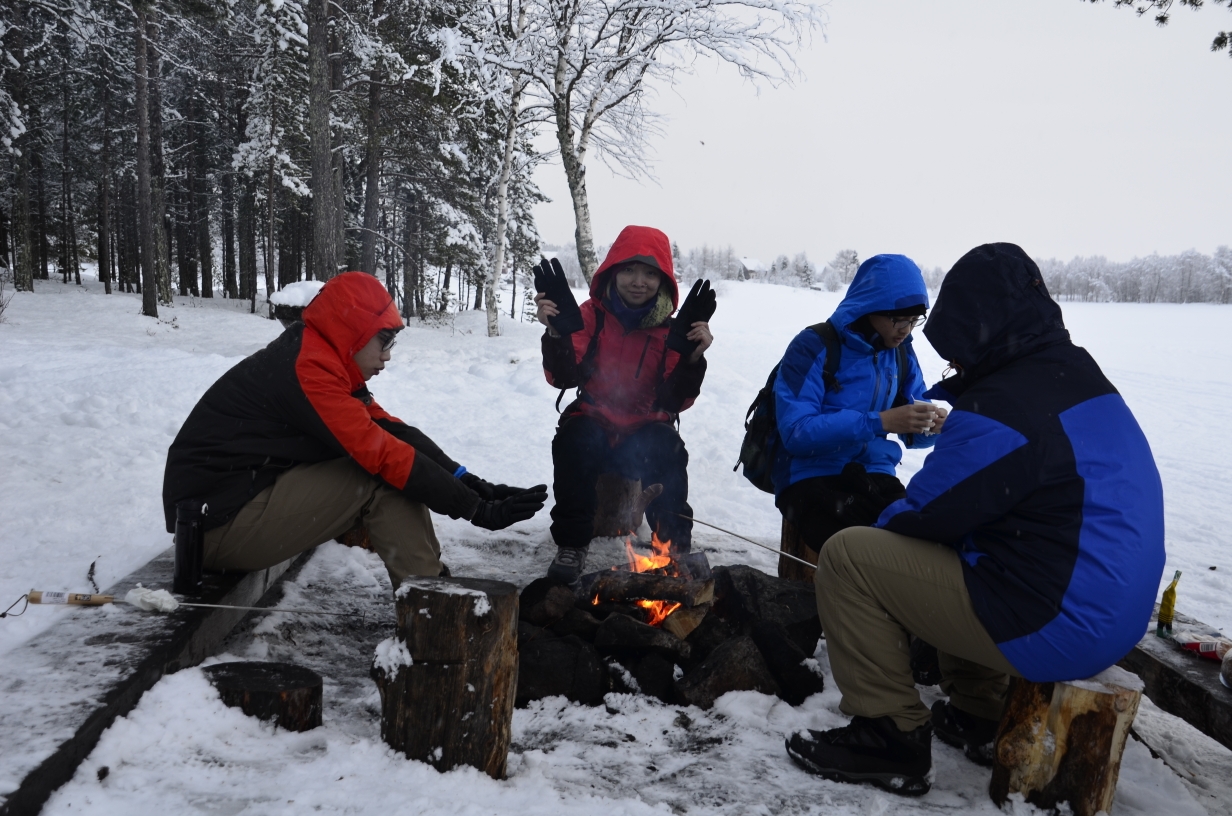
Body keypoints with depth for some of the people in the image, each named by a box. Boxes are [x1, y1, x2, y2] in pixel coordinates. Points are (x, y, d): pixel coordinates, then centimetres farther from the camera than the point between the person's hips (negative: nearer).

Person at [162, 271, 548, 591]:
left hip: (248, 496, 9)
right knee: (384, 477, -17)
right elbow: (382, 453, -26)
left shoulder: (325, 362, 8)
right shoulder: (309, 367, -22)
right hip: (217, 523, -9)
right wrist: (477, 509, -22)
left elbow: (391, 432, 2)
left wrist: (470, 481, -8)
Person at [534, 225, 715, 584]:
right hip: (594, 423, 0)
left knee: (666, 451, -31)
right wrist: (557, 331, -32)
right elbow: (564, 378, -14)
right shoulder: (592, 314, -3)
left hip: (646, 432, 0)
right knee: (574, 440, -32)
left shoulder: (669, 329, -3)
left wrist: (692, 355, -28)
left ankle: (674, 547, -10)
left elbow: (676, 401, -11)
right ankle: (571, 544, -15)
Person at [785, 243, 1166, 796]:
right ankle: (976, 715, 32)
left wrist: (884, 523, 7)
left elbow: (923, 515, -12)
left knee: (848, 557, -9)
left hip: (1053, 628, -10)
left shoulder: (999, 412, -23)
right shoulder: (1080, 375, 6)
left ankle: (891, 738, 2)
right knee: (949, 547, 31)